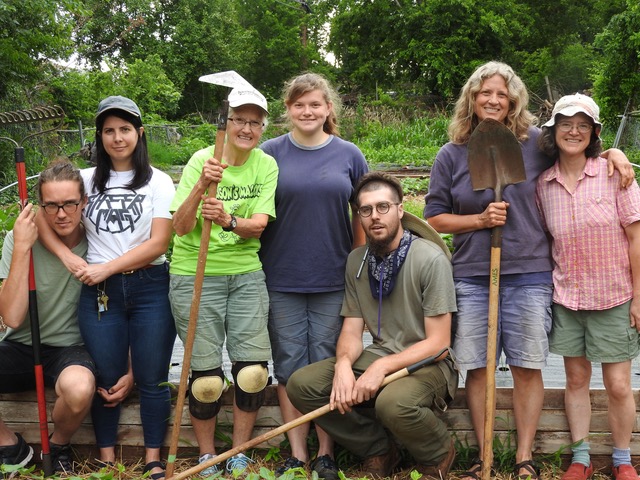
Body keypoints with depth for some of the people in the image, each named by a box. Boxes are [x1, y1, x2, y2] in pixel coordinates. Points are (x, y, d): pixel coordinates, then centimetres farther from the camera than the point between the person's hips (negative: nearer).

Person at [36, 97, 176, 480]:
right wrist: (68, 257, -11)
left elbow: (158, 243, -7)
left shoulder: (158, 182, 1)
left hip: (150, 289, -2)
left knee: (152, 379, 4)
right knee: (107, 379, 8)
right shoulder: (88, 179, 9)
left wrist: (107, 268, -11)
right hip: (99, 292, 2)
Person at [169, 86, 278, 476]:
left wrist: (228, 221, -29)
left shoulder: (266, 165, 2)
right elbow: (181, 227, -14)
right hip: (196, 275, -2)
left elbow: (259, 224, -9)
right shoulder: (202, 161, -7)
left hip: (246, 274, 3)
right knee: (205, 376, 0)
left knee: (253, 369, -1)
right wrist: (200, 187, -30)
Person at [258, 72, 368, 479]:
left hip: (334, 278, 0)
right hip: (281, 278, 0)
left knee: (327, 363, 6)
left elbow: (362, 214, 9)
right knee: (289, 365, 6)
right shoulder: (270, 152, 2)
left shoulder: (349, 155, 4)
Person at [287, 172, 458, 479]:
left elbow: (438, 342, -14)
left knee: (393, 403, -38)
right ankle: (379, 450, 4)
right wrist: (343, 363, -19)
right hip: (378, 359, 6)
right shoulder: (357, 261, 6)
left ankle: (438, 454, -1)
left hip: (426, 363, -6)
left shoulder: (430, 258, -13)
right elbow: (352, 331, 4)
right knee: (300, 384, -13)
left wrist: (382, 367, -25)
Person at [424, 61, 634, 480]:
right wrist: (479, 219, -8)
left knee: (528, 367, 4)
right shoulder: (451, 155, 5)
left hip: (529, 275, -1)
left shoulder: (536, 142, 2)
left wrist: (614, 153, -2)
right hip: (472, 276, 1)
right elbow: (435, 217, 7)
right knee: (476, 368, 5)